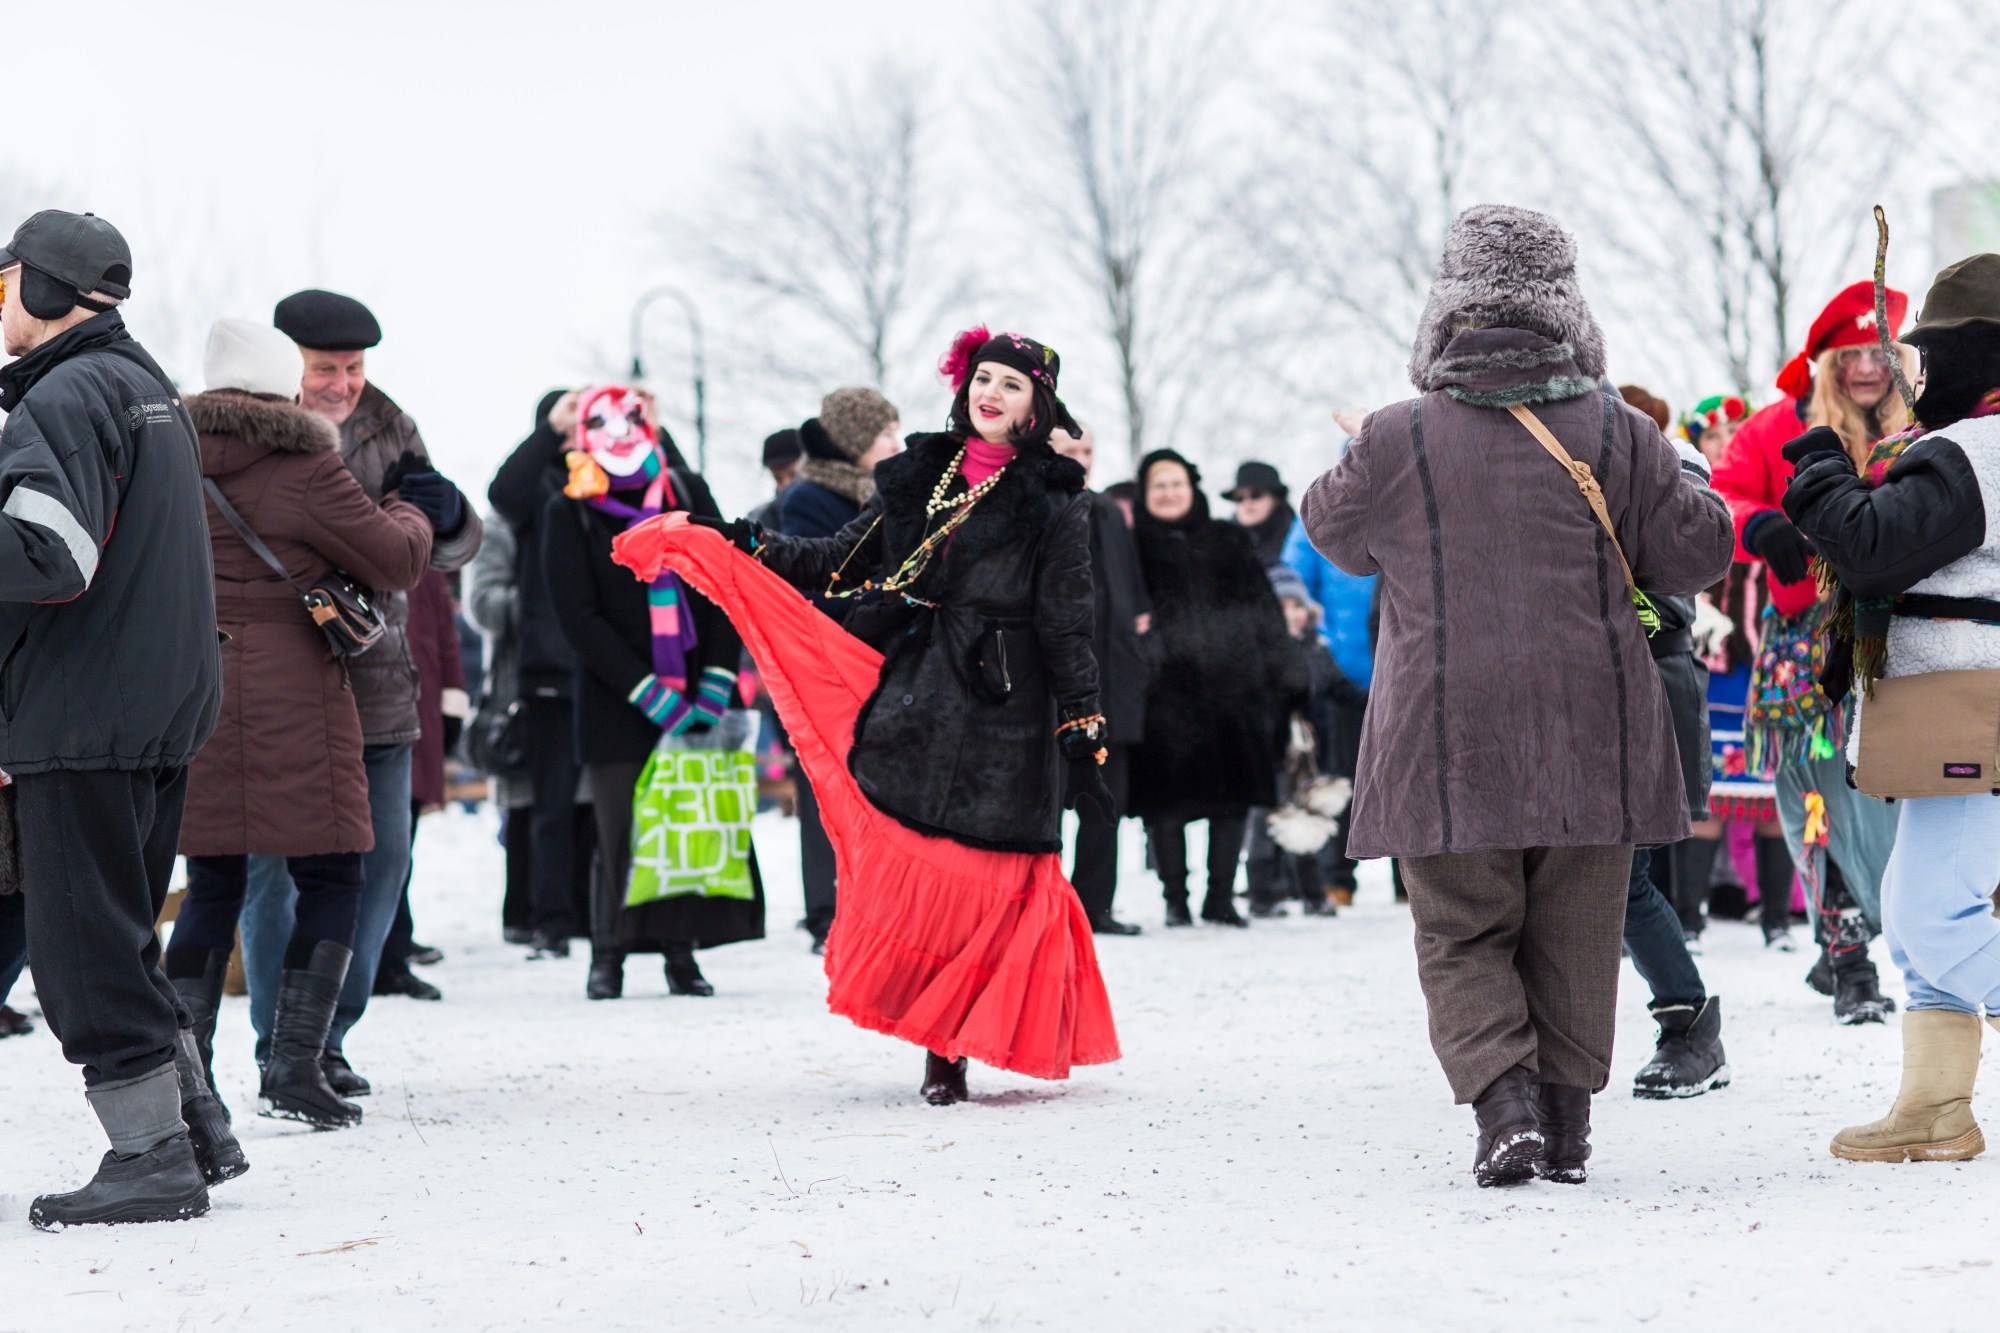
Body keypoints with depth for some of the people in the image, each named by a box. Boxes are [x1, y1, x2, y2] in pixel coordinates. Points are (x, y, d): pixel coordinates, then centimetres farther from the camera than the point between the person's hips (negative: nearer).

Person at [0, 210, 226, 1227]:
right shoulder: (149, 386, 19)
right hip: (167, 712, 10)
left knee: (86, 950, -4)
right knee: (118, 940, 18)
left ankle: (151, 1157, -2)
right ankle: (193, 1124, 20)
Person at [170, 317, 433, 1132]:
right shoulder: (303, 468, -9)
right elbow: (396, 560, -3)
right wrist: (408, 518, 17)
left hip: (189, 692, 6)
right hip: (290, 695, -6)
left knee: (212, 884, 13)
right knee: (330, 877, 4)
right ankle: (293, 1065, -4)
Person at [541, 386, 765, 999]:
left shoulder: (689, 494, 10)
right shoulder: (569, 512, 2)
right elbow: (579, 617, -4)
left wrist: (714, 684, -4)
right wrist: (653, 695, -11)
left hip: (698, 700, 2)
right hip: (617, 706, -2)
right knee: (621, 834, -4)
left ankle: (680, 952, 7)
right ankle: (609, 955, 8)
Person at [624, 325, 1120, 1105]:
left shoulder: (1053, 502, 2)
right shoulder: (918, 476, 15)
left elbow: (1066, 623, 0)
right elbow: (844, 562, 19)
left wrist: (1080, 718, -4)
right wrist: (749, 546, 11)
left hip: (1002, 713, -4)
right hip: (912, 697, 4)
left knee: (986, 878, -6)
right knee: (910, 865, -3)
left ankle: (952, 1048, 1)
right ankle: (941, 1049, 4)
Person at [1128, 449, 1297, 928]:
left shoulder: (1228, 542, 14)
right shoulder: (1135, 547, 8)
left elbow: (1262, 610, 12)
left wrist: (1282, 674, 6)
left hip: (1232, 685, 2)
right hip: (1165, 690, -2)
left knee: (1232, 797, 4)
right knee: (1166, 802, -3)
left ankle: (1221, 896, 15)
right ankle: (1175, 900, 7)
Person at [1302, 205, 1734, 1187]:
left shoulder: (1398, 442, -5)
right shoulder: (1616, 437, -2)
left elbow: (1334, 533, 14)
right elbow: (1696, 555, 4)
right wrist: (1689, 485, 24)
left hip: (1447, 740, -1)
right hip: (1591, 736, 2)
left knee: (1463, 936, 6)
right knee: (1573, 937, 12)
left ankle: (1504, 1104, -13)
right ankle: (1566, 1122, 15)